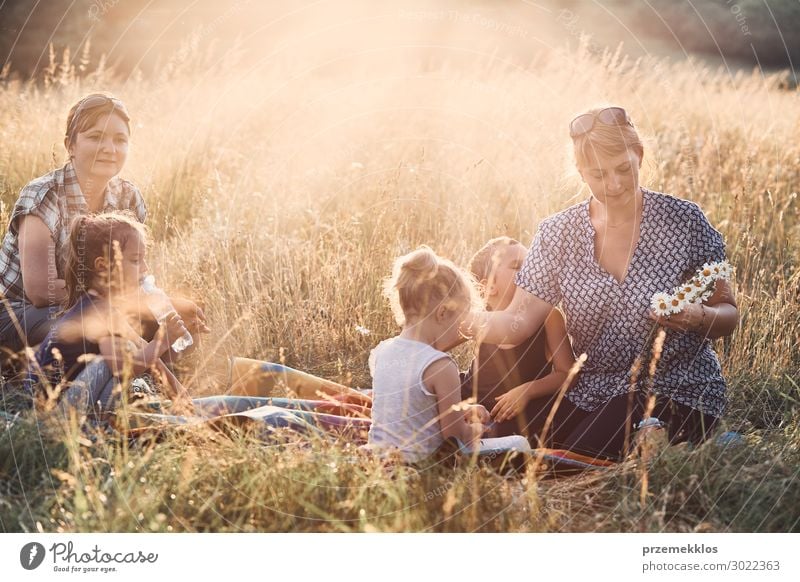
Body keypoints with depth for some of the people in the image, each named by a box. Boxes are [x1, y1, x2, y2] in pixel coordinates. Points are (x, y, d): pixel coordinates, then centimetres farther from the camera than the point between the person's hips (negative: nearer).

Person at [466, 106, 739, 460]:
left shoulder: (682, 221, -6)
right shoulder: (557, 234, 0)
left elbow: (728, 316, 1)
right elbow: (518, 321, -8)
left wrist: (698, 317, -23)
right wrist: (458, 321, -28)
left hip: (675, 394, -3)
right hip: (591, 393, 4)